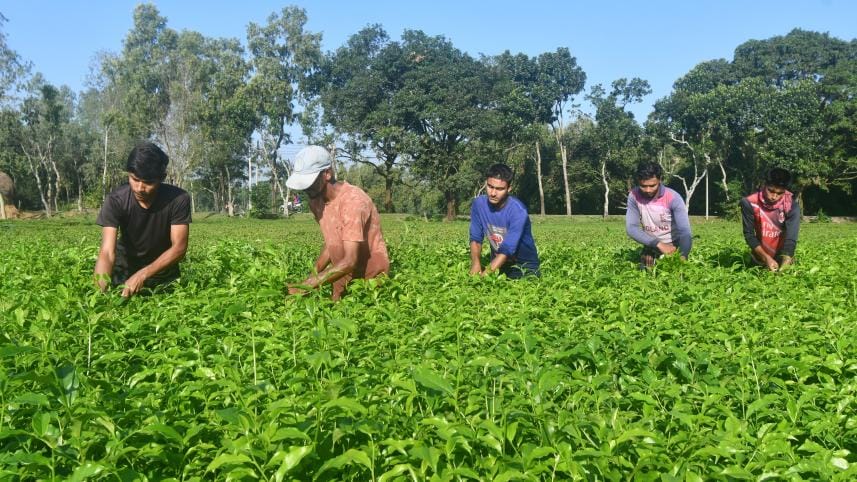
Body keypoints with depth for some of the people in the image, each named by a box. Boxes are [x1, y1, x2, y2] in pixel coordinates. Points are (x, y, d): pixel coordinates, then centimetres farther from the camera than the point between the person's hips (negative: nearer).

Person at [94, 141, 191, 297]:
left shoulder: (178, 199, -27)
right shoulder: (115, 201, -26)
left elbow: (179, 248, -26)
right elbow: (107, 252, -33)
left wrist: (142, 275, -38)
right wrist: (100, 292, -49)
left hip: (163, 268, 0)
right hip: (125, 267, 0)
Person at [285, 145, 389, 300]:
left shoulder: (352, 200, -27)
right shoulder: (316, 201, -3)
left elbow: (350, 261, -31)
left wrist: (309, 284, -34)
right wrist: (313, 275, -5)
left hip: (370, 278, -6)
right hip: (343, 276, 6)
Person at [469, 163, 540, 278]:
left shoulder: (518, 211, -24)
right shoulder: (478, 204, -9)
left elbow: (508, 249, -29)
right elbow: (475, 238, -4)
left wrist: (485, 274, -37)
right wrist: (476, 263, -23)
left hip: (524, 265, -4)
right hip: (497, 263, 4)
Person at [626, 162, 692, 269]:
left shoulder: (673, 198, -25)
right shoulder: (634, 196, -18)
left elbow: (684, 231, -31)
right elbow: (631, 228, -21)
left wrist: (683, 256, -48)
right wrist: (659, 244, -31)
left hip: (673, 246, -2)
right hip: (651, 246, 3)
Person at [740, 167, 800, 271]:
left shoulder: (791, 204, -21)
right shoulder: (750, 203, -20)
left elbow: (791, 237, -28)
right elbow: (749, 234, -16)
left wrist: (783, 268, -40)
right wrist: (767, 258, -27)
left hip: (782, 256, 0)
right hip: (760, 257, 0)